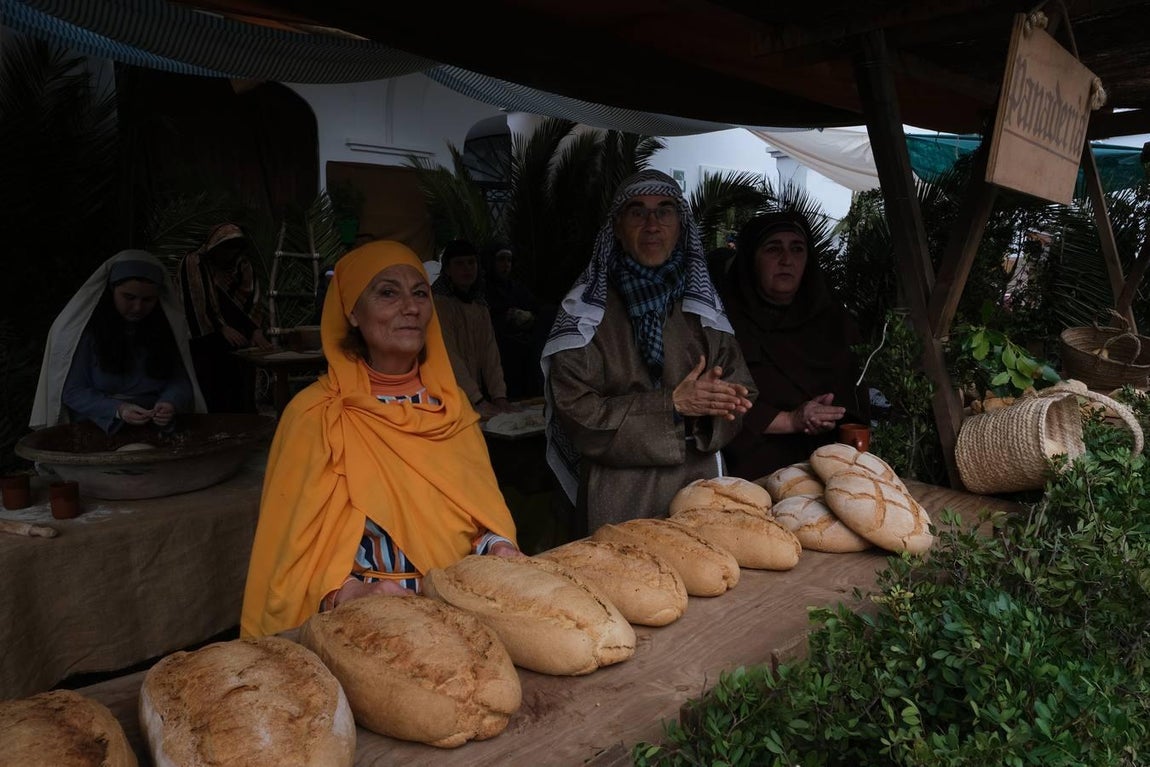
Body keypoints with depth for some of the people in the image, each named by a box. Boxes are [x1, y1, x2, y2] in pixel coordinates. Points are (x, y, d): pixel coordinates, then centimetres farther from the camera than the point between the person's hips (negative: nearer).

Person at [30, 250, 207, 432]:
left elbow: (180, 382, 5)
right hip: (99, 428, -2)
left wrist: (170, 403, -18)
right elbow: (71, 391, -2)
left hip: (158, 430, 2)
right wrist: (117, 410, -19)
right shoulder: (81, 326, -2)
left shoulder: (168, 324, 4)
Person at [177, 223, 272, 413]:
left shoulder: (243, 266, 8)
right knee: (209, 397, -5)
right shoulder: (193, 263, -3)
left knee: (241, 396, 1)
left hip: (239, 342, 3)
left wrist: (256, 330, -16)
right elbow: (195, 301, -11)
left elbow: (252, 299, 1)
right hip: (206, 343, -3)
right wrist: (223, 328, -19)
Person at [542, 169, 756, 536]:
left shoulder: (701, 304, 8)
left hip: (699, 492, 4)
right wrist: (673, 406, -18)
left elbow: (740, 393, 7)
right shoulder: (586, 311, -6)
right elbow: (577, 415, -13)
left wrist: (709, 403, -16)